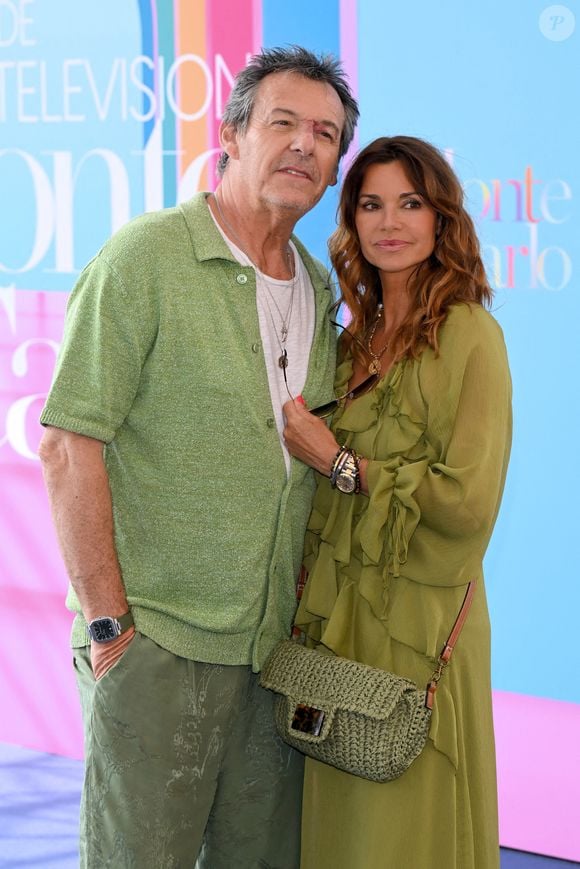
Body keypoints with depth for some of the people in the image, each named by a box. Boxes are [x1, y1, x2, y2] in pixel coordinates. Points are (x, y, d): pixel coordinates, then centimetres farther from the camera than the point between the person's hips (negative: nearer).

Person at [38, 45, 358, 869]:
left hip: (276, 642, 6)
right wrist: (106, 620, -13)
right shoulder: (145, 257, -8)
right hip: (157, 641, -6)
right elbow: (68, 445, -12)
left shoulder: (320, 291, 12)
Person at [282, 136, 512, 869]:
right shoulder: (355, 344, 12)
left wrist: (339, 463, -12)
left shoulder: (468, 335, -9)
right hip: (335, 614, 6)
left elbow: (470, 501, -16)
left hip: (416, 625, -6)